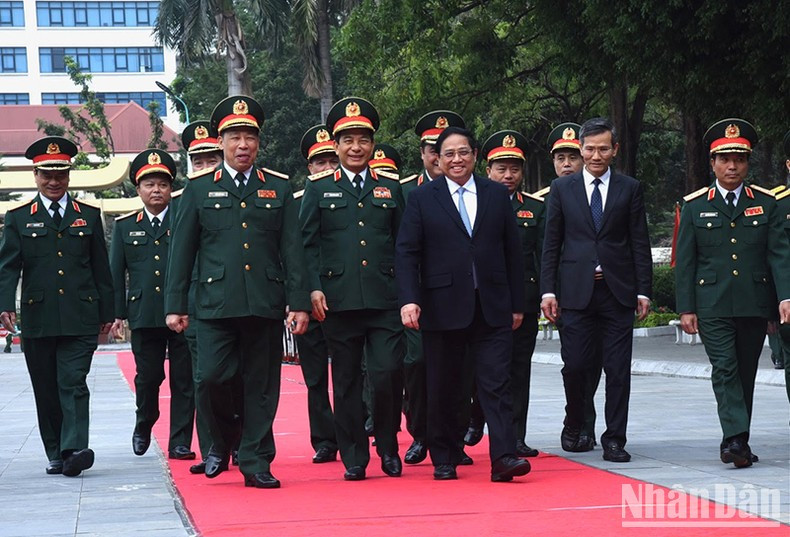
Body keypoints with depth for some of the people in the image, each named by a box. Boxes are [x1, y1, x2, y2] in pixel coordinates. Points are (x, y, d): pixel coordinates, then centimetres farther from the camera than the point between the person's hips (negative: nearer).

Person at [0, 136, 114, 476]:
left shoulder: (89, 215, 11)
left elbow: (100, 267, 13)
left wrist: (106, 311, 11)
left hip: (80, 319, -1)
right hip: (37, 319, 1)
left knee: (73, 384, -11)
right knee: (46, 391, 6)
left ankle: (74, 450, -20)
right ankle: (56, 454, 15)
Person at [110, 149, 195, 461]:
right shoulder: (125, 226, 12)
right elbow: (116, 273, 11)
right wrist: (117, 314, 3)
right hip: (143, 316, 1)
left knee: (183, 380, 0)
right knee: (147, 377, 4)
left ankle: (180, 443, 6)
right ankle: (143, 426, 30)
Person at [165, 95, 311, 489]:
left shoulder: (279, 188, 11)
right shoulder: (199, 190, 9)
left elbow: (292, 250, 8)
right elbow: (182, 251, 8)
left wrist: (299, 303, 0)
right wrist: (175, 305, 3)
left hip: (266, 304, 1)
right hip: (216, 304, -1)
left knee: (262, 385, 2)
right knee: (213, 376, -11)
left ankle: (255, 463, 11)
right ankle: (222, 439, 17)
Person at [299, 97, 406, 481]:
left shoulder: (390, 190, 14)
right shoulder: (318, 189, 9)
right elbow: (307, 244, 4)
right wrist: (314, 288, -7)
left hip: (385, 301, 1)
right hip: (339, 301, 0)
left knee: (388, 373, -10)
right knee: (346, 381, 4)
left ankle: (388, 445, 11)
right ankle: (354, 458, 13)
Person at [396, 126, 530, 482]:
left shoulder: (497, 195, 10)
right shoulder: (422, 199, 4)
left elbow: (512, 252, 11)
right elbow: (406, 254, -2)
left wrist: (517, 304, 8)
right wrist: (408, 299, -15)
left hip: (492, 308, 1)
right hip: (442, 308, -1)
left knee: (497, 384, -7)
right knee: (442, 389, 6)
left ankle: (503, 458, -11)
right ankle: (444, 459, 16)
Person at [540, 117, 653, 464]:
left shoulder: (630, 189, 8)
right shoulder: (562, 188, 8)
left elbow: (640, 244, 6)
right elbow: (551, 244, 7)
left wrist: (643, 291, -1)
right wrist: (548, 290, -1)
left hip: (618, 292, 0)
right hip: (576, 292, 0)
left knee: (618, 370, 0)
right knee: (575, 365, -2)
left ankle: (614, 439, 7)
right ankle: (574, 423, 24)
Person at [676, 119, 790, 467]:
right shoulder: (694, 206, 5)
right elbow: (684, 262, 4)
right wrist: (686, 308, -3)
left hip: (755, 305, 2)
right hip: (712, 306, -2)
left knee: (746, 373, 8)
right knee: (725, 370, -13)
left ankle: (736, 442, 16)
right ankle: (736, 439, -21)